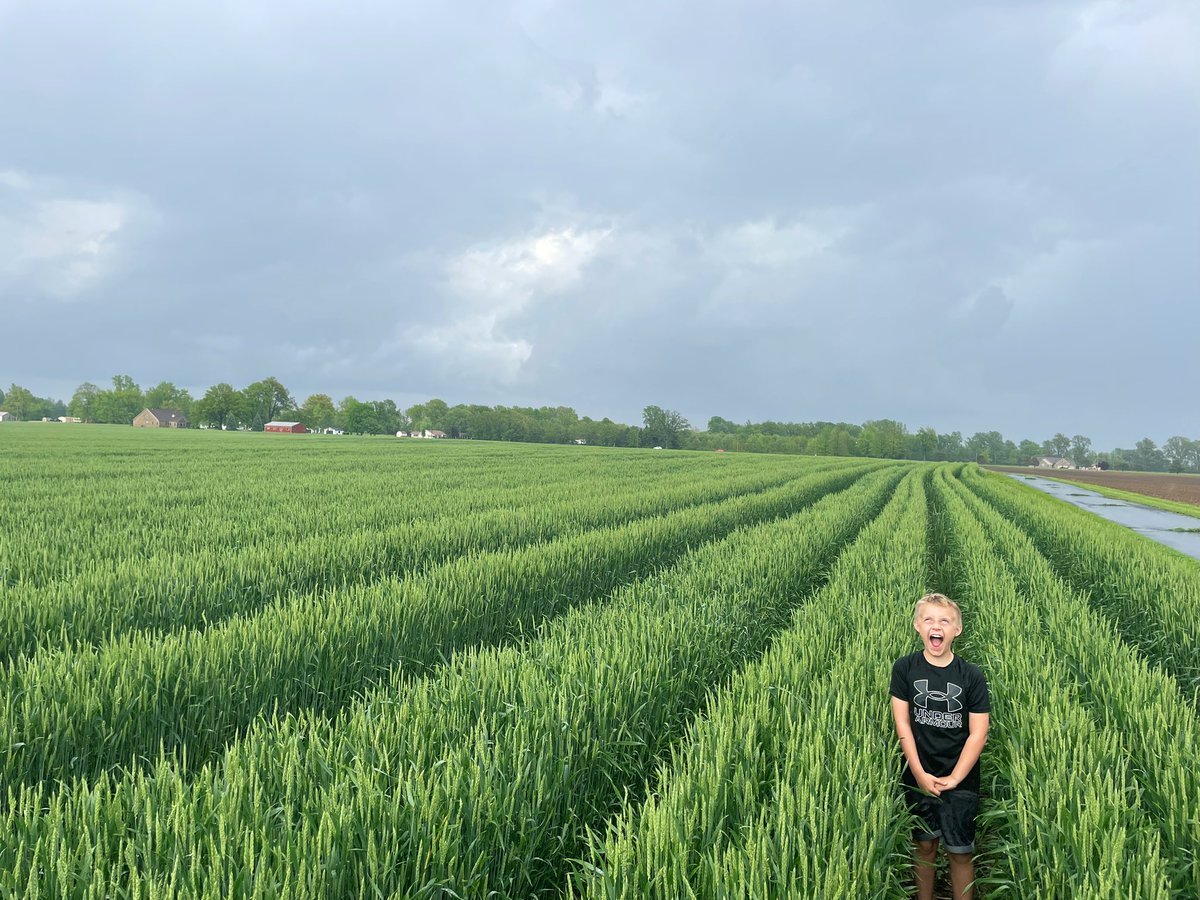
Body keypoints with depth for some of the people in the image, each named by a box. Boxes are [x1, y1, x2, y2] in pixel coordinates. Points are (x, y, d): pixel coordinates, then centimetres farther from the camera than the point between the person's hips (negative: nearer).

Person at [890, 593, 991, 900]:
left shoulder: (971, 675, -8)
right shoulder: (905, 668, -6)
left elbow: (978, 733, -7)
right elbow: (902, 723, -5)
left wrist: (954, 778, -11)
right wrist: (920, 774, -10)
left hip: (961, 778, -1)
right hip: (918, 775, 1)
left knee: (960, 851, 5)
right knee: (924, 845, 13)